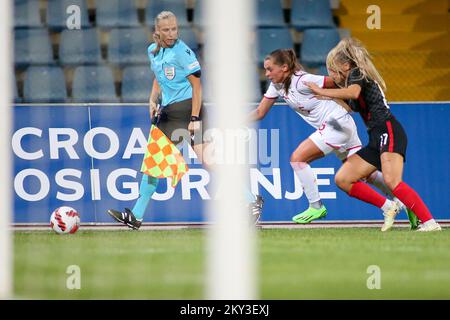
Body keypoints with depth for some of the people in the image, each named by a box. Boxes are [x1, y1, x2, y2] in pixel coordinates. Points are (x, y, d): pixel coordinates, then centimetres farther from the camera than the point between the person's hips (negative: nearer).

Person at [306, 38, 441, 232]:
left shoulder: (357, 74, -1)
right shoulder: (350, 83, 26)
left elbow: (353, 93, -24)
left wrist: (322, 92, -18)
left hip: (388, 132, -10)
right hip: (376, 141, 10)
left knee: (391, 181, -26)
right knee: (343, 179, 2)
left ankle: (430, 222, -29)